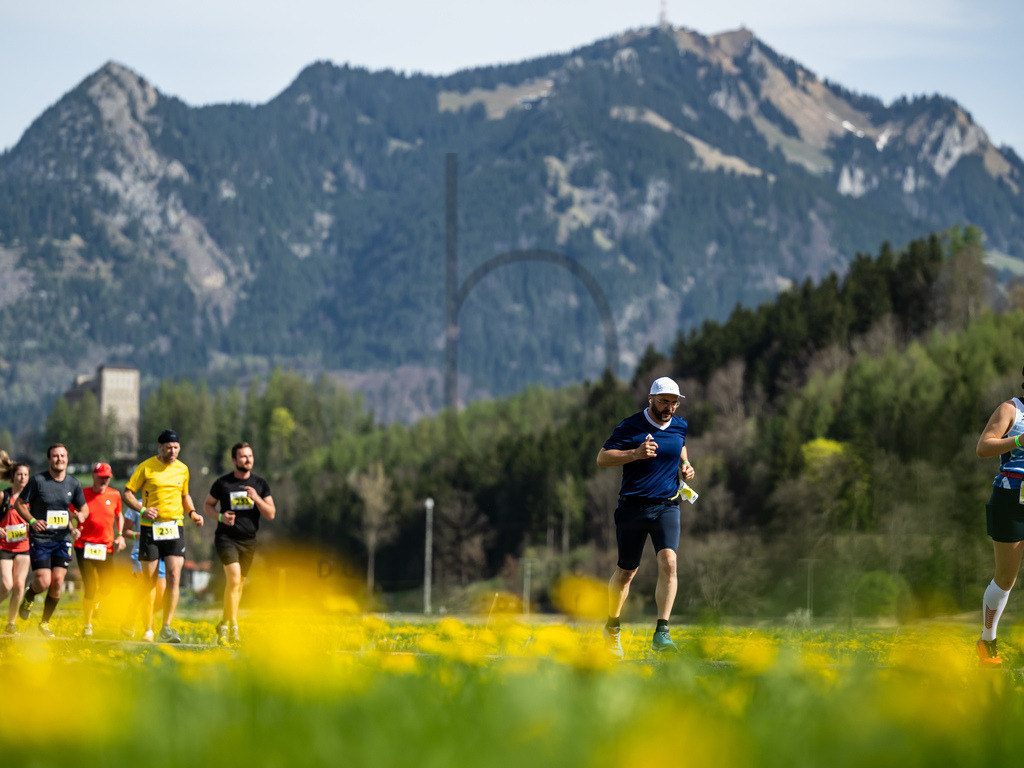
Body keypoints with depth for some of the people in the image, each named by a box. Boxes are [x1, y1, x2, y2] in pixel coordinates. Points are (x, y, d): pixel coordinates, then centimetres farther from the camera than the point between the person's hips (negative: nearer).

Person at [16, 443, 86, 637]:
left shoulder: (73, 484, 3)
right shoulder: (38, 481, -8)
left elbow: (83, 508, 17)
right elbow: (20, 503, -1)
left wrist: (78, 516, -6)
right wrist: (32, 521, -17)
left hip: (62, 539, 3)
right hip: (40, 539, -3)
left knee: (57, 581, -4)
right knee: (43, 582, -12)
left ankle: (45, 622, 15)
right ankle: (28, 598, 25)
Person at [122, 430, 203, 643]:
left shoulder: (182, 469, 10)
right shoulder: (146, 467, -2)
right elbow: (126, 493, 0)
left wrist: (192, 513, 7)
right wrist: (142, 509, -16)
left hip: (175, 528, 3)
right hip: (150, 529, -3)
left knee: (174, 576, -11)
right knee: (149, 581, 1)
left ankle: (166, 628, -9)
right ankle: (148, 629, 12)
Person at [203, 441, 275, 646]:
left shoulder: (260, 484, 5)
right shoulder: (222, 483, -1)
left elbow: (271, 514, 2)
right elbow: (207, 505, 12)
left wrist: (256, 498, -15)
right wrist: (220, 516, -9)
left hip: (248, 540, 4)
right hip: (226, 537, -4)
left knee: (238, 583, 10)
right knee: (234, 579, -19)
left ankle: (224, 625, 28)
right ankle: (233, 629, -16)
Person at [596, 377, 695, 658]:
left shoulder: (680, 426, 7)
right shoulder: (631, 427, -7)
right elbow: (602, 458, -9)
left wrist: (685, 466, 9)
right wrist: (636, 453, -22)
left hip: (667, 506, 2)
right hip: (633, 506, -2)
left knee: (668, 562, -21)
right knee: (626, 572, 9)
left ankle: (661, 634, -22)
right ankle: (612, 628, 34)